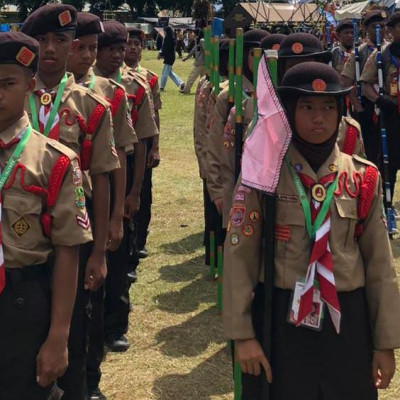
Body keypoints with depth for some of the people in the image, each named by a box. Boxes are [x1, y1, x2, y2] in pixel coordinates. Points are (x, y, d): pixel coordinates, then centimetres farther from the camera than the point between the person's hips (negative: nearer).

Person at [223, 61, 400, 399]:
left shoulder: (363, 178, -1)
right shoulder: (262, 173, -7)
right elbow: (240, 256, -6)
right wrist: (242, 333, -8)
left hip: (347, 322, 2)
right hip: (279, 321, -2)